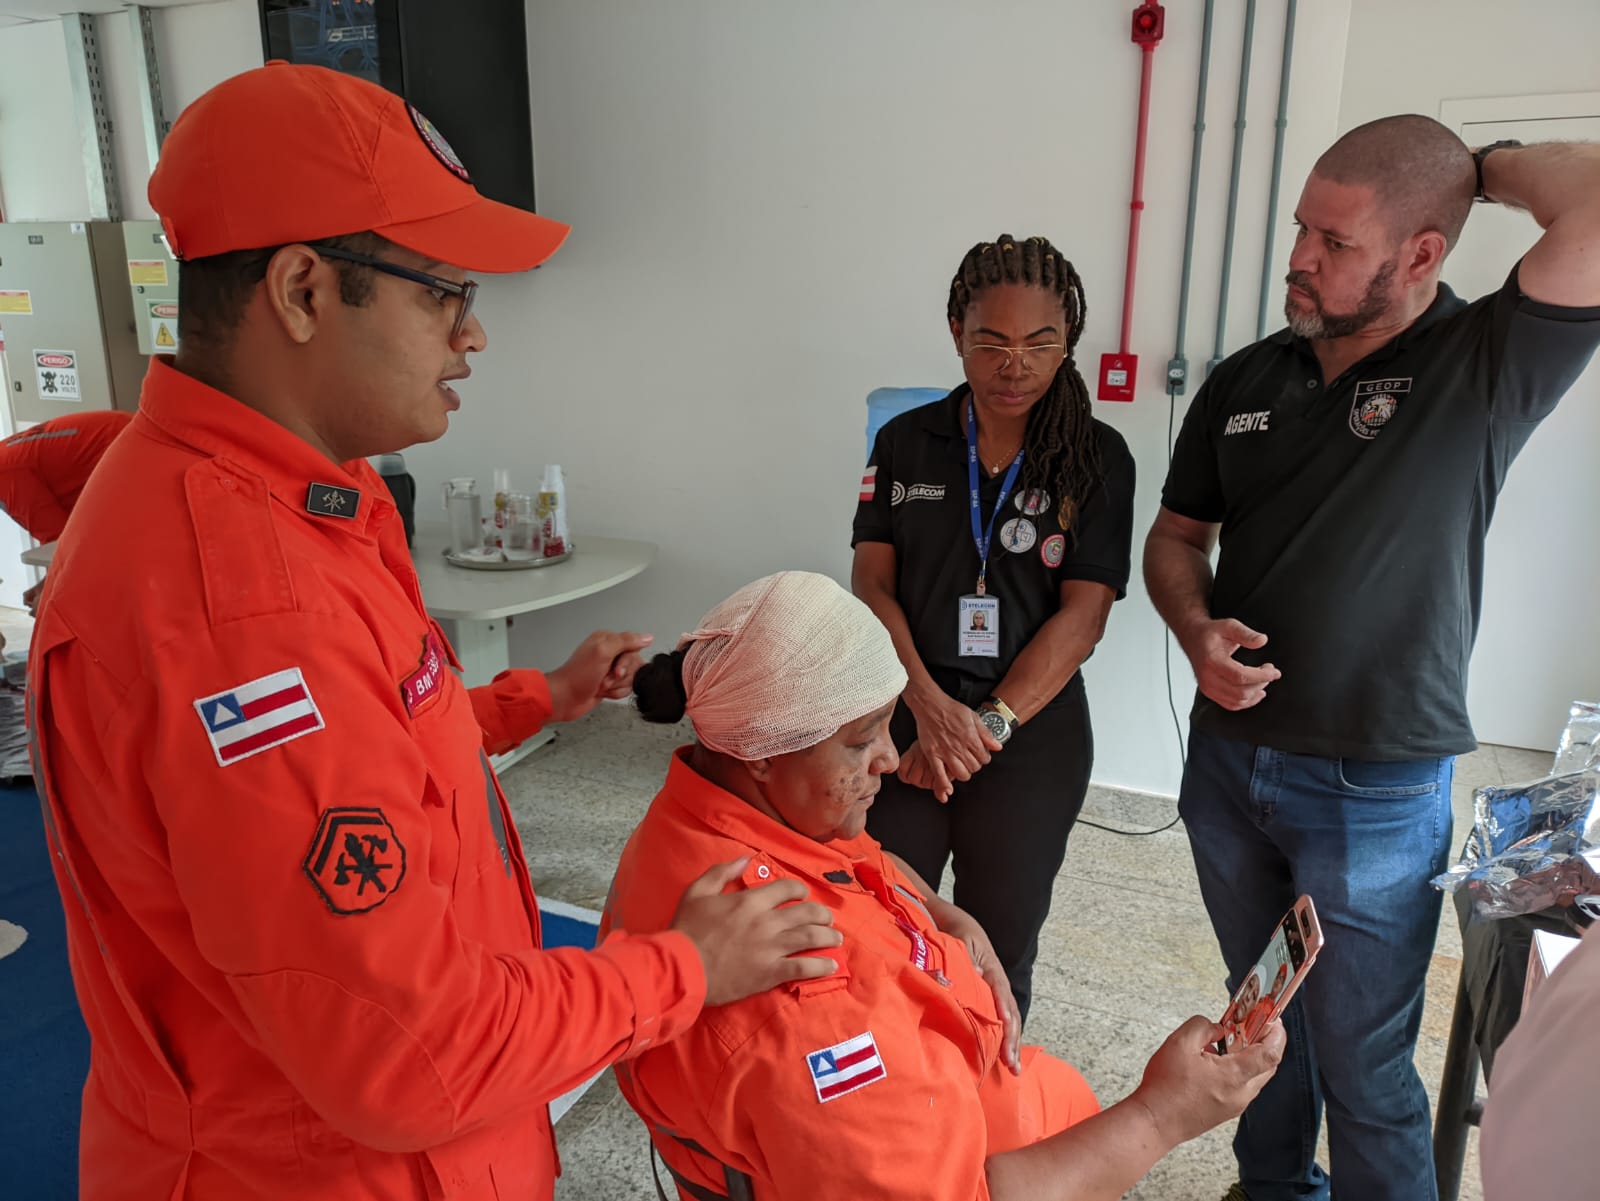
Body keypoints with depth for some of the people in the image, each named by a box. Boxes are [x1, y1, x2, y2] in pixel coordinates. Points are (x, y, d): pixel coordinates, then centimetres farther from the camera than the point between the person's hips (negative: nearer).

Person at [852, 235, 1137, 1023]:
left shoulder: (1097, 457, -3)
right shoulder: (906, 442, 2)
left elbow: (1083, 612, -9)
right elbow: (871, 582, -3)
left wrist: (990, 724, -16)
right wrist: (930, 704, -16)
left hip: (1034, 734, -1)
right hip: (906, 721, 1)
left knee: (999, 947, 15)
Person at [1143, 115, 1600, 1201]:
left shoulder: (1486, 367, -12)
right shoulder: (1245, 382, 2)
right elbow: (1176, 536, 10)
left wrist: (1477, 166, -12)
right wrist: (1200, 632, -9)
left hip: (1376, 793, -5)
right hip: (1228, 759, 5)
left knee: (1359, 1065, 9)